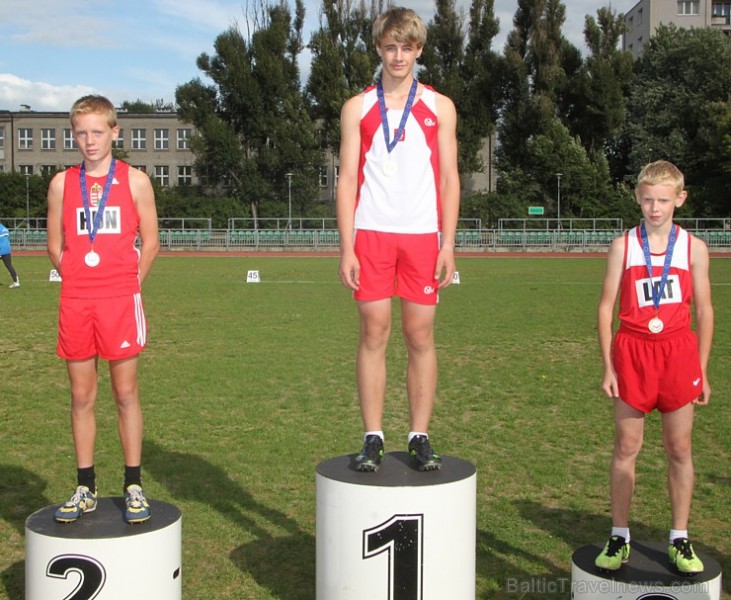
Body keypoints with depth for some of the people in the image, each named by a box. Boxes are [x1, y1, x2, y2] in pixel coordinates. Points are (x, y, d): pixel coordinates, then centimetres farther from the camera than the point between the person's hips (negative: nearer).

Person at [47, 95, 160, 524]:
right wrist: (78, 280, 4)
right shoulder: (62, 183, 8)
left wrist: (129, 283, -1)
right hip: (75, 302, 2)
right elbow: (56, 246, 12)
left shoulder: (134, 180, 2)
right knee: (82, 396, 7)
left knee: (126, 392, 1)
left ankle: (134, 487, 10)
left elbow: (150, 242, 4)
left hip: (121, 299, -2)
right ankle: (86, 489, 16)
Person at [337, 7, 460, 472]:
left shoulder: (439, 107, 11)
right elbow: (348, 179, 5)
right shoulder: (358, 108, 10)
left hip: (422, 236, 0)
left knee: (421, 336, 1)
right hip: (372, 234, 0)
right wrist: (346, 248, -4)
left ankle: (420, 438, 9)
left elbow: (449, 178, 7)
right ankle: (373, 439, 6)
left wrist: (448, 245, -2)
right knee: (374, 334, -1)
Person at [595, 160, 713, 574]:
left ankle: (680, 540, 18)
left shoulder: (694, 248, 3)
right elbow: (606, 307, 2)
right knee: (627, 447, 5)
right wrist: (608, 365, -2)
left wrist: (702, 370, 4)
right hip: (633, 353, 0)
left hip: (678, 353, 1)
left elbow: (704, 311, 6)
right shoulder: (624, 246, 1)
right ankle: (619, 538, 15)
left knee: (680, 449, 6)